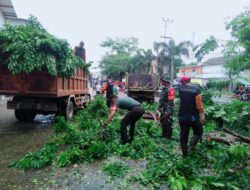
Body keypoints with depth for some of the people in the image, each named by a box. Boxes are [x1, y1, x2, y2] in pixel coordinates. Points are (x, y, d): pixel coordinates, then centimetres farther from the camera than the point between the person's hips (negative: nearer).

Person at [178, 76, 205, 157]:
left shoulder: (180, 88, 2)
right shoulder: (195, 89, -3)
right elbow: (199, 103, -11)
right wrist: (202, 115, -11)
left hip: (182, 116, 2)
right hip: (193, 116, -2)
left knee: (183, 135, 10)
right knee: (198, 132, 21)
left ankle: (184, 155, 20)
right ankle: (192, 147, 5)